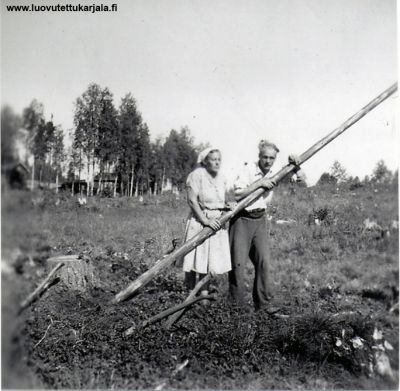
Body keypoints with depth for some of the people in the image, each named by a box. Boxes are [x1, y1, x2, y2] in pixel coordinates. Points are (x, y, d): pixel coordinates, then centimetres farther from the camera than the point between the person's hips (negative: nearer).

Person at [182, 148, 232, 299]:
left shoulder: (221, 179, 10)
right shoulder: (197, 175, -10)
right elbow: (192, 200, -15)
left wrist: (228, 207, -2)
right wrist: (205, 220, -20)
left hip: (216, 222, 6)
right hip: (199, 221, -6)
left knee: (209, 261, 7)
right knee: (194, 261, -1)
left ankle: (204, 295, 18)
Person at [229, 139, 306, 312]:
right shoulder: (248, 170, -14)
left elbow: (302, 180, 6)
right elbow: (238, 195, -23)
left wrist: (295, 166, -10)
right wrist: (258, 183, -26)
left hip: (260, 220, 4)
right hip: (242, 219, -4)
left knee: (263, 261, -1)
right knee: (238, 262, -1)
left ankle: (264, 302, 8)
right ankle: (236, 303, 11)